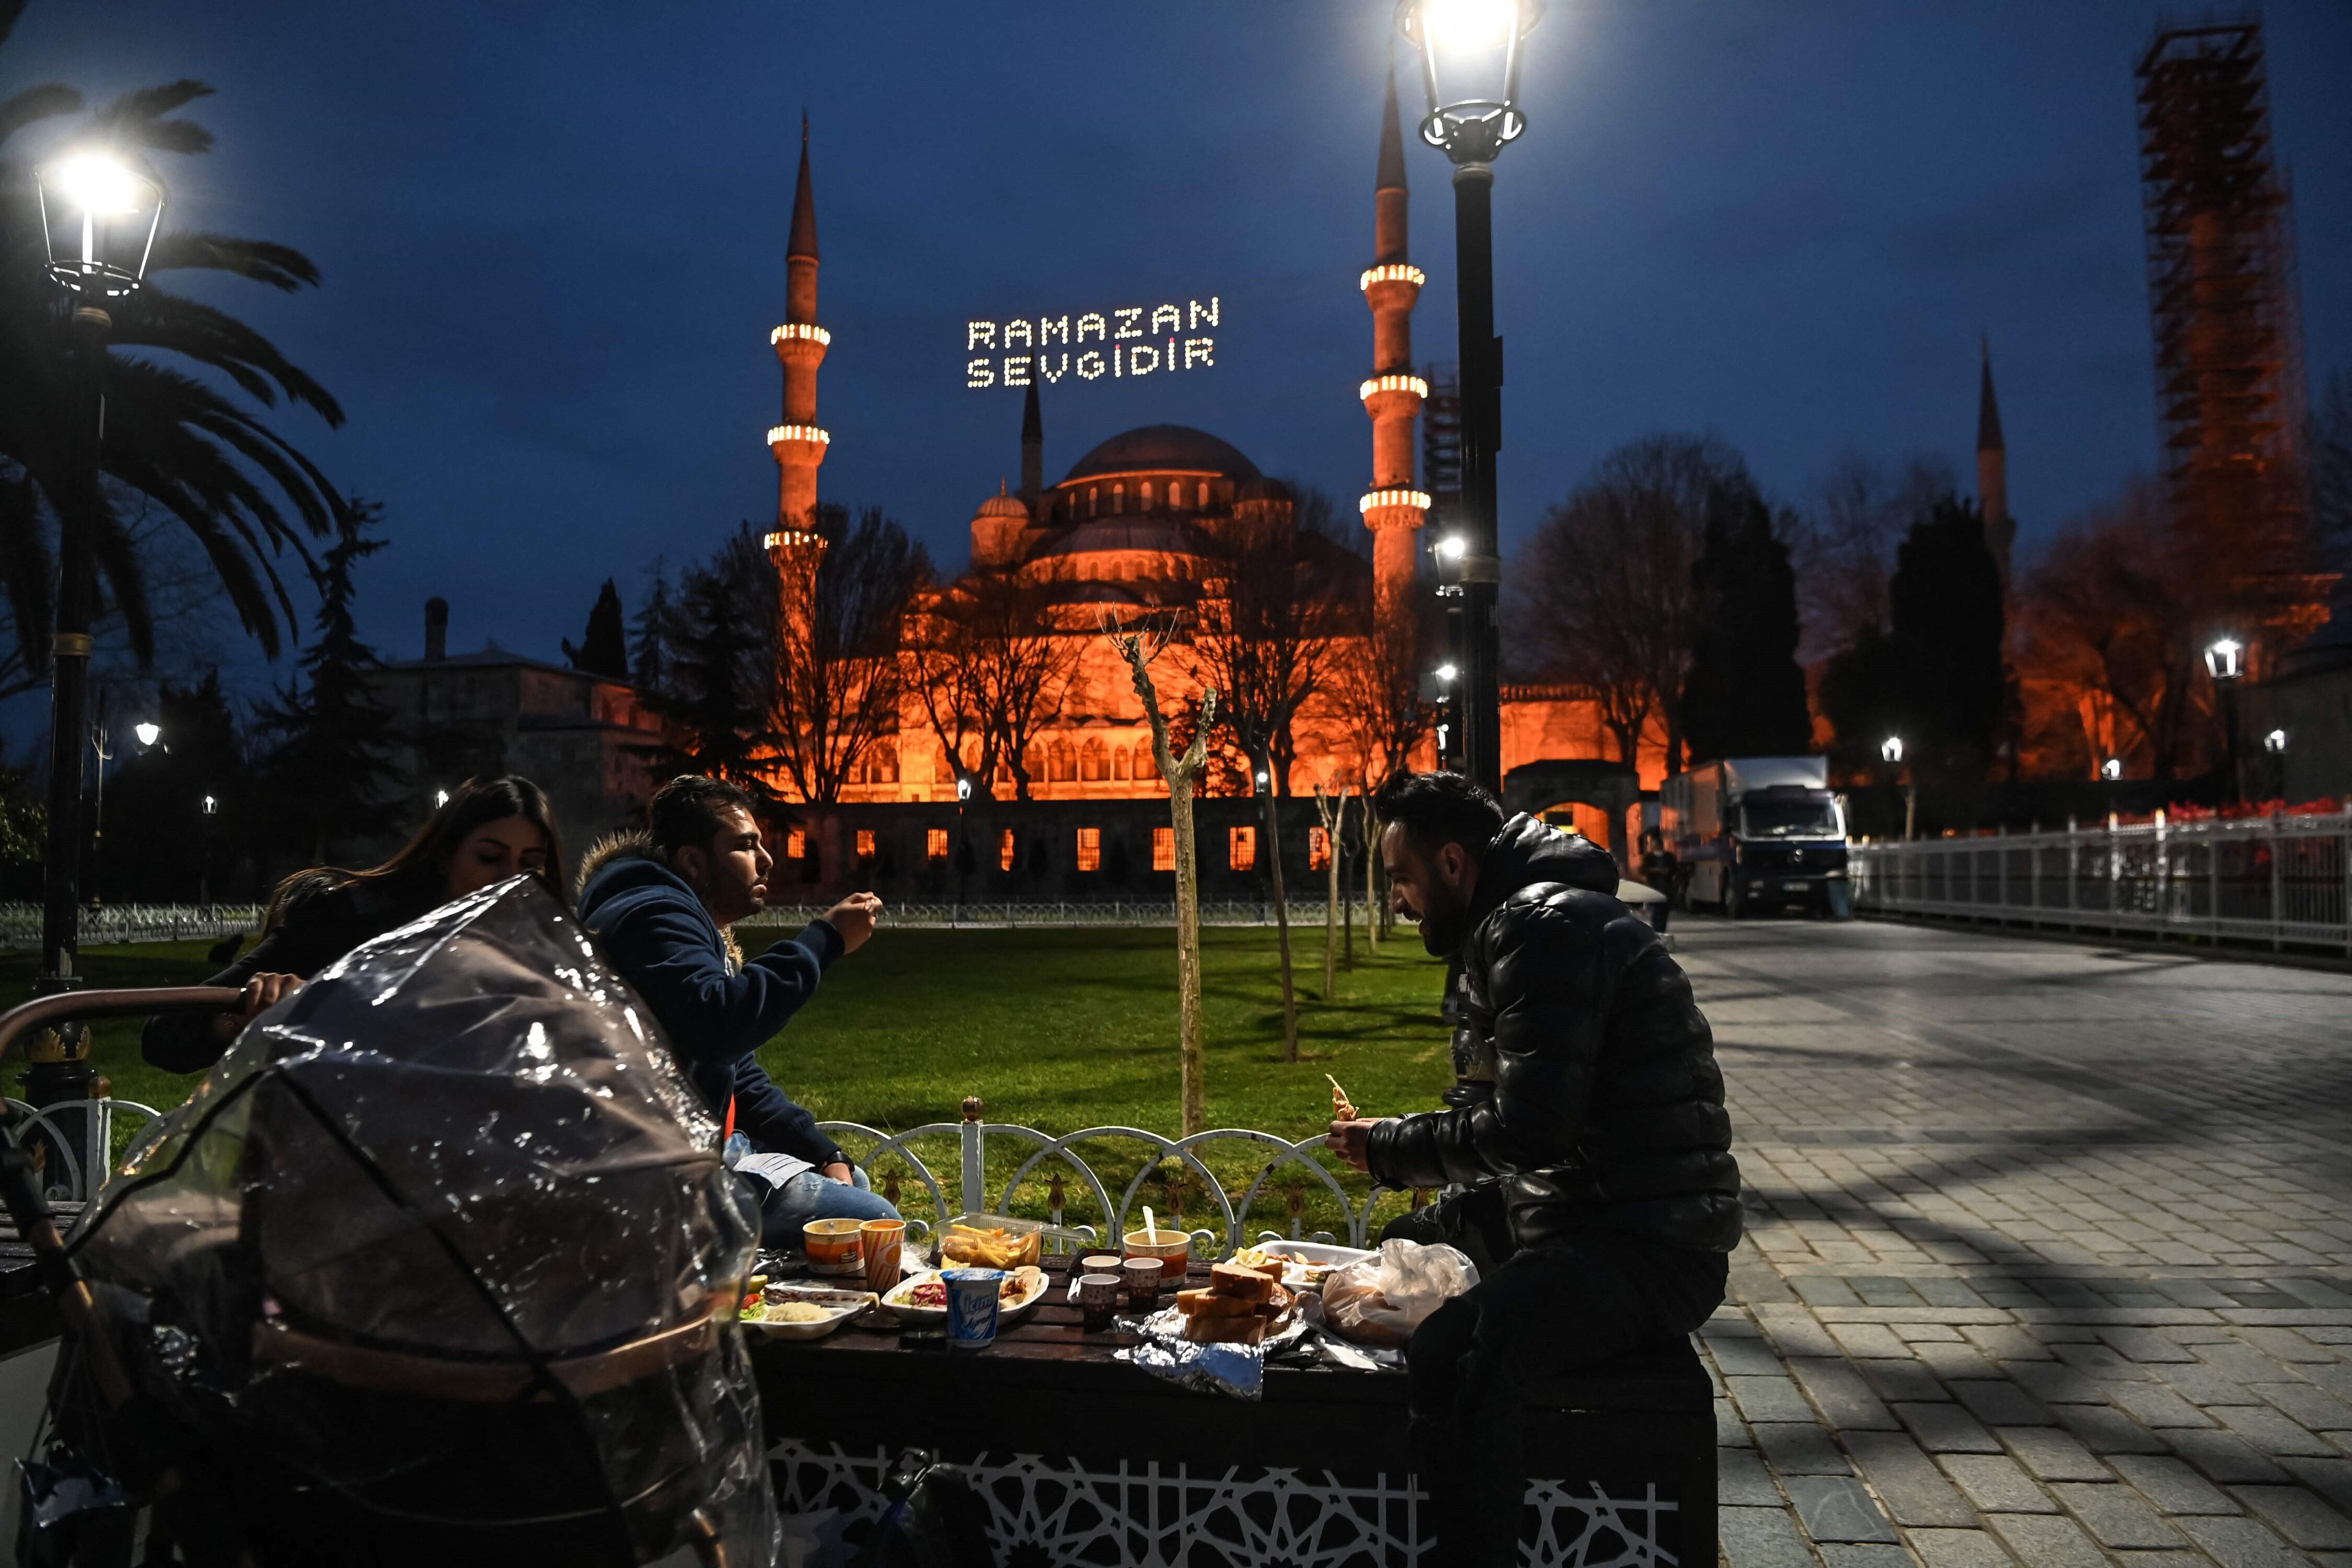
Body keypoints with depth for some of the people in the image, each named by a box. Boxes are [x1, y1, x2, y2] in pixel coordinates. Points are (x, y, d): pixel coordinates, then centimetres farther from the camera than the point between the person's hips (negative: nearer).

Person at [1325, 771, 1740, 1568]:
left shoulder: (1549, 926, -17)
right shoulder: (1499, 932, 17)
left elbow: (1527, 1133, -23)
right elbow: (1488, 1114, 22)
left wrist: (1392, 1146, -8)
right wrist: (1390, 1144, 8)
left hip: (1653, 1245, -11)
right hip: (1572, 1211, 11)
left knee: (1455, 1353, -33)